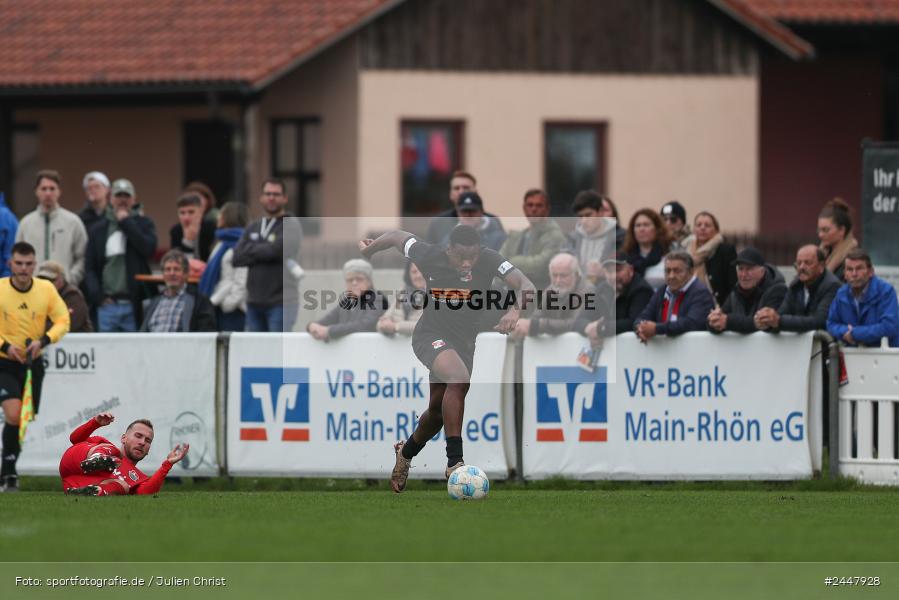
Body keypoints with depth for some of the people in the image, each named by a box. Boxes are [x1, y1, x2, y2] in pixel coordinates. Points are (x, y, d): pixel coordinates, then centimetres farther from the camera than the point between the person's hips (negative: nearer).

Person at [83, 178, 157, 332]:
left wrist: (126, 222, -4)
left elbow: (149, 249, -10)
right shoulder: (98, 229, 13)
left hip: (134, 305, -2)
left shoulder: (144, 224, 10)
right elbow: (89, 268, 11)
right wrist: (98, 297, -3)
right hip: (107, 305, 2)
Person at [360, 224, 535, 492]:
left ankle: (406, 452, 47)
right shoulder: (429, 256, -21)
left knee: (439, 410, 15)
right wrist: (369, 249, 15)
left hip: (464, 339, 4)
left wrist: (515, 310, -50)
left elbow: (526, 286, -29)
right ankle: (454, 462, -31)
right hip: (430, 335, -4)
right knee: (459, 378, -32)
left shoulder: (489, 261, -20)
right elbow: (397, 237, -3)